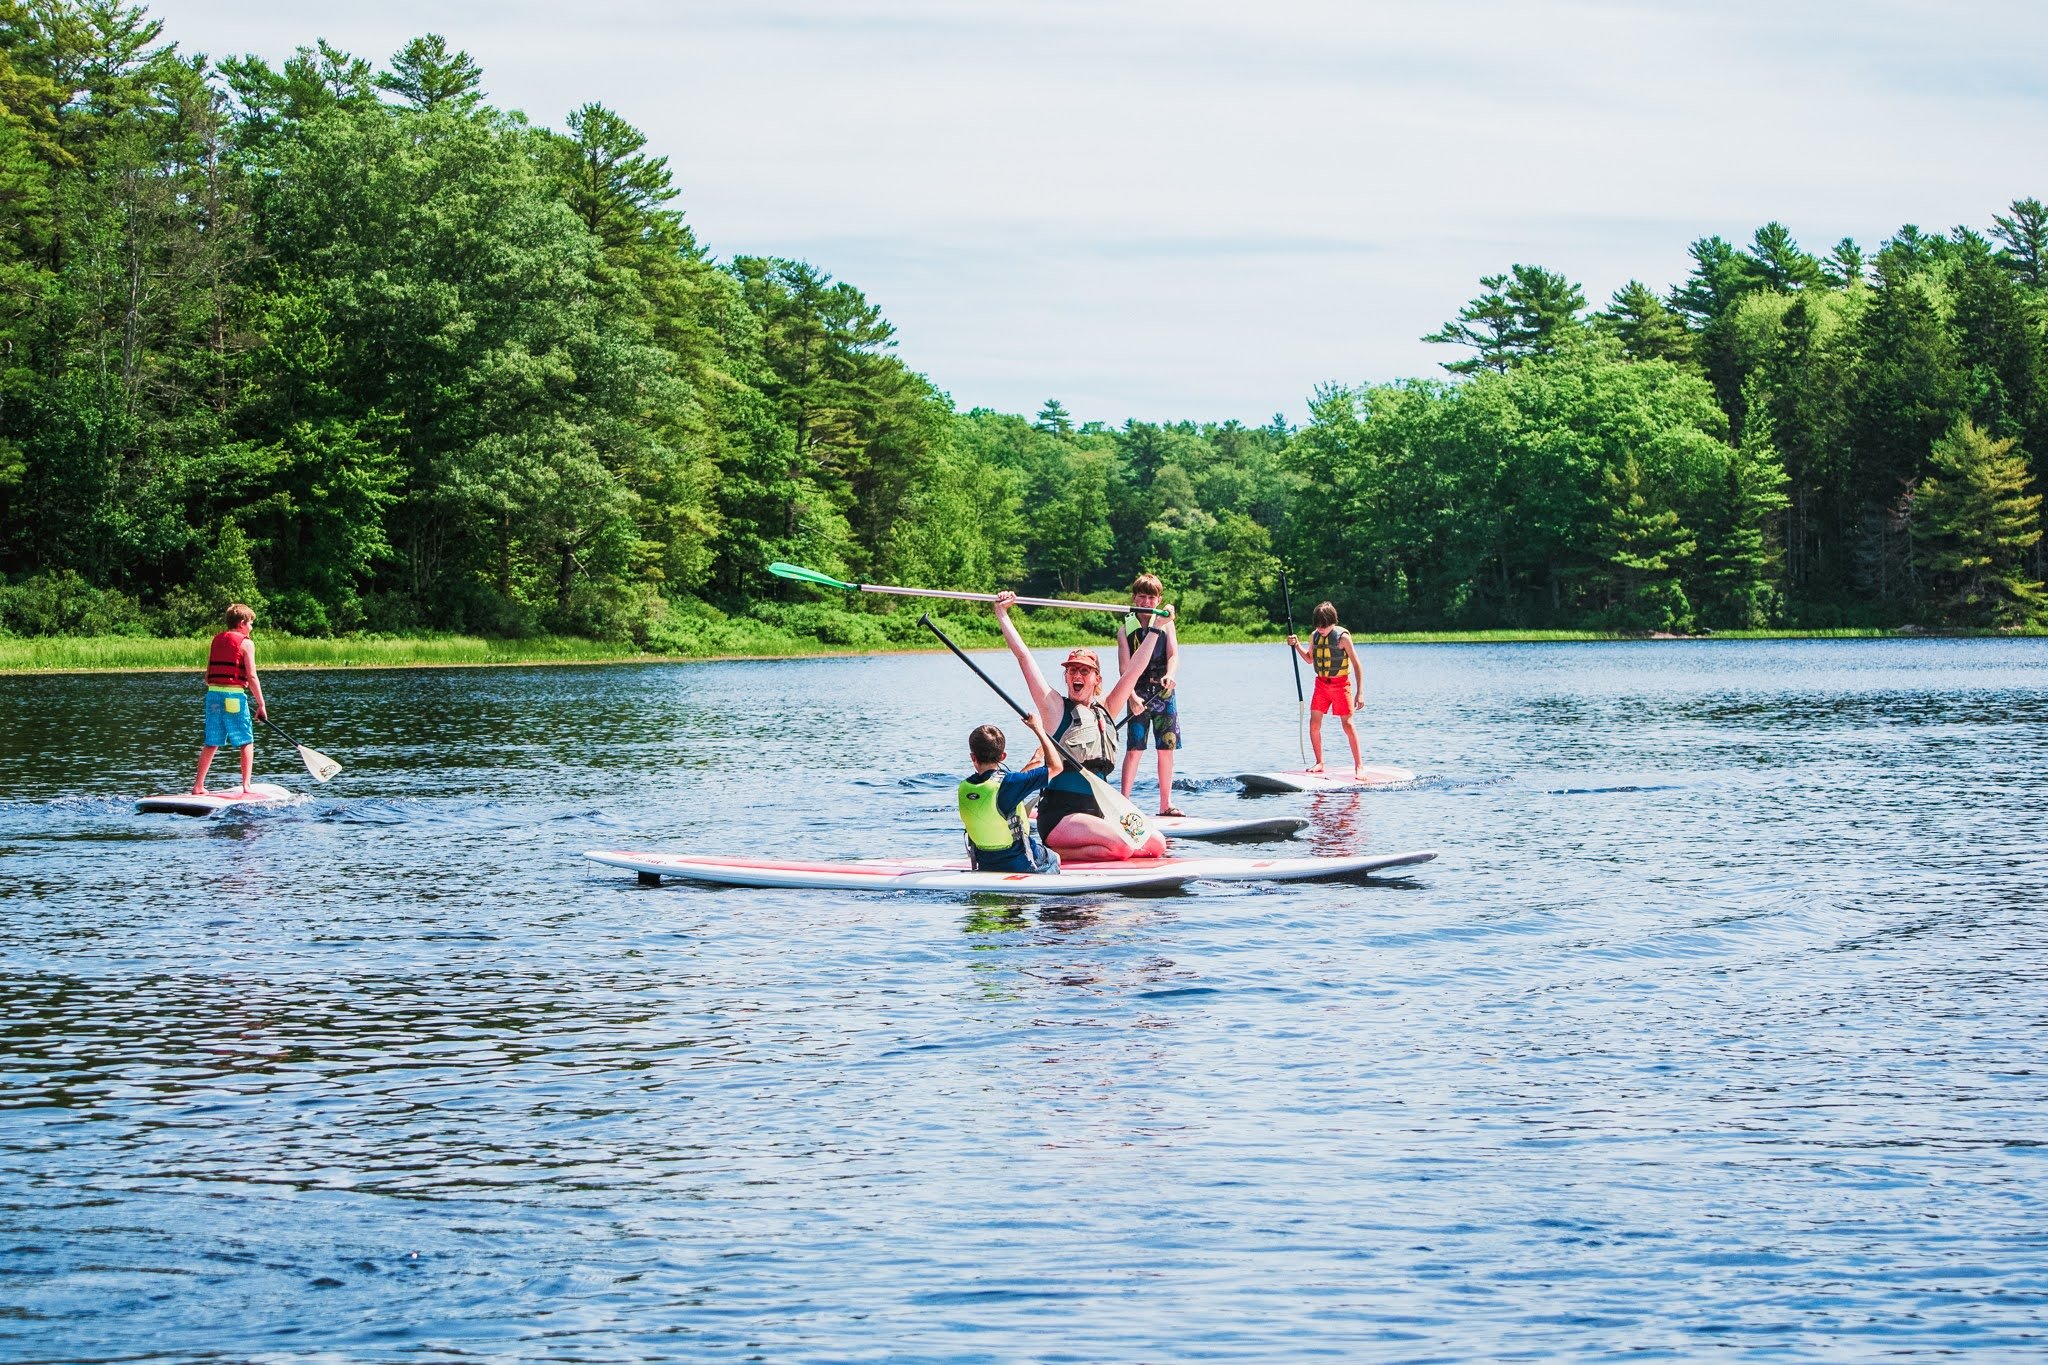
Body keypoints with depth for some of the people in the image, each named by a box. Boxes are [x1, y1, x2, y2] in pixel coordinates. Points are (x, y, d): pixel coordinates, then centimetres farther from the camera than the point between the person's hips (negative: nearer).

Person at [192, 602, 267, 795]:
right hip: (234, 696, -6)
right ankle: (246, 787, -2)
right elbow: (251, 677, -9)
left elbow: (208, 676, 13)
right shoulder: (246, 643, -4)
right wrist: (261, 705, -5)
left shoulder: (215, 641, 14)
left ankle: (198, 786, 12)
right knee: (246, 743, 3)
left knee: (211, 744, 12)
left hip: (213, 694, 6)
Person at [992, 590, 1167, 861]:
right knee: (1120, 846, -29)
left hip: (1098, 812, 7)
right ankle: (1050, 855, -11)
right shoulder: (1055, 707, 1)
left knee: (1156, 844, -7)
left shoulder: (1104, 711, 16)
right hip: (1060, 815, -7)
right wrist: (1002, 614, -6)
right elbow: (1023, 656, -3)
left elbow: (1134, 670, 20)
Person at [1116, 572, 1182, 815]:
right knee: (1134, 748, -9)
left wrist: (1169, 675, -26)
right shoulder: (1125, 630, 3)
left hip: (1164, 693, 2)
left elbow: (1174, 656, -4)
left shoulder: (1166, 624, 9)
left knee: (1166, 748, 4)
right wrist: (1132, 697, -20)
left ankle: (1166, 803, 10)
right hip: (1138, 694, -2)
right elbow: (1125, 668, -6)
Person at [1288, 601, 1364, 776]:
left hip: (1340, 683, -5)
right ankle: (1319, 763, 10)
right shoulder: (1315, 635, 4)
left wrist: (1360, 692, -17)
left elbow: (1357, 665, -12)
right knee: (1314, 723, -1)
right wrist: (1297, 645, 3)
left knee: (1347, 723, -7)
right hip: (1321, 683, 5)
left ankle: (1359, 765, -1)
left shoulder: (1342, 636, -14)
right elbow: (1309, 659, 21)